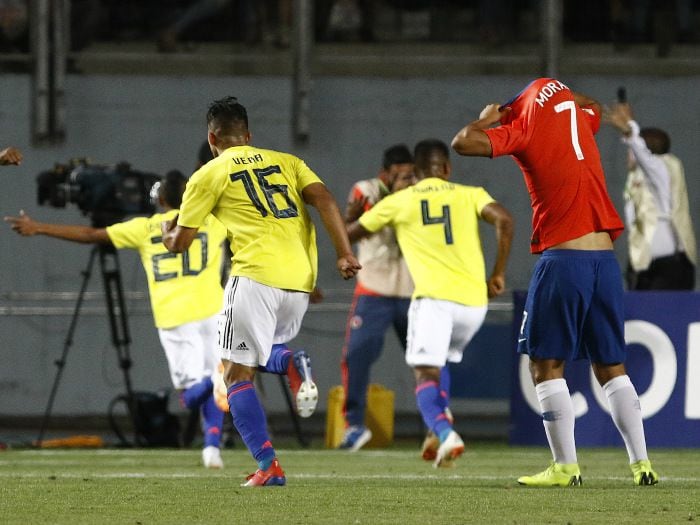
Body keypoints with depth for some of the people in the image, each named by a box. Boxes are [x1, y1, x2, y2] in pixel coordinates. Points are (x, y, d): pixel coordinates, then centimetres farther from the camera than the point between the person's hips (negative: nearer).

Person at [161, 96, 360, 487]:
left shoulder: (209, 175, 8)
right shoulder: (286, 161, 19)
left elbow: (180, 242, 11)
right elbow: (323, 198, 3)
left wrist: (167, 233, 35)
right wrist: (345, 253, -3)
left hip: (256, 275, -5)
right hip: (301, 279, 5)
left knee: (238, 374, 2)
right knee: (260, 354, 26)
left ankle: (269, 466, -11)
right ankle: (293, 365, -10)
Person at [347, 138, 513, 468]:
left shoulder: (398, 201, 11)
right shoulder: (469, 195, 13)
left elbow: (350, 233, 20)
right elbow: (504, 221, -4)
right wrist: (498, 274, 2)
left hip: (434, 298, -3)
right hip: (474, 300, 3)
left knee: (425, 374, -8)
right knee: (439, 363, 27)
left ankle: (445, 433, -35)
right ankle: (440, 424, 7)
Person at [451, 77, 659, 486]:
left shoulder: (524, 131, -4)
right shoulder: (583, 122, 14)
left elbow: (464, 143, -12)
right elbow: (594, 106, 39)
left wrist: (489, 118, 6)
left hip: (561, 260, -6)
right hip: (606, 259, 6)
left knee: (547, 364, 0)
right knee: (612, 367, 13)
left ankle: (566, 466, -7)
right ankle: (642, 463, 9)